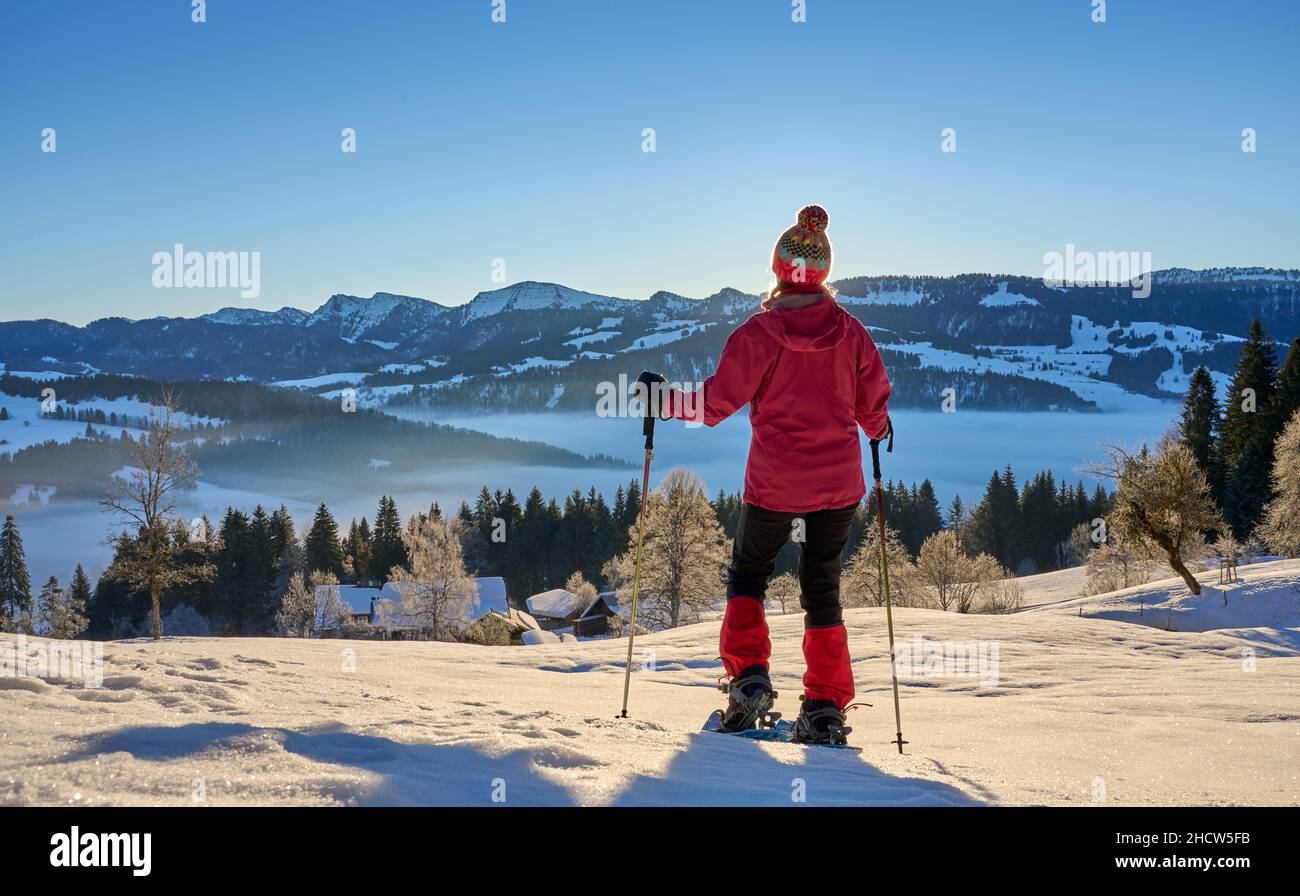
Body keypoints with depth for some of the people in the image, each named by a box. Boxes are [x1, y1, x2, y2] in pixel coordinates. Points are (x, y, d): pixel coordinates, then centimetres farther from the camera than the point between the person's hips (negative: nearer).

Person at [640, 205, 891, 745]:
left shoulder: (760, 332, -12)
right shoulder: (851, 332, -2)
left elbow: (717, 403, -10)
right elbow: (873, 405, 7)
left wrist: (663, 398, 5)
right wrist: (878, 431, 30)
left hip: (774, 483, -3)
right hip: (839, 482, 3)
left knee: (747, 576, 20)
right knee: (822, 589, 13)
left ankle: (748, 676, 5)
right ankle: (825, 708, 10)